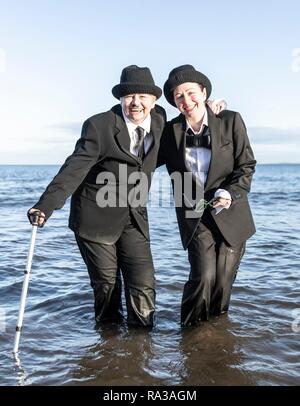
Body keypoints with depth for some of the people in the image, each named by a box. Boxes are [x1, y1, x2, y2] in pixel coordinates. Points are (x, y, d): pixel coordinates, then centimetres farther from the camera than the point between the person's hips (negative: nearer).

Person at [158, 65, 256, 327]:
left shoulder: (230, 121, -4)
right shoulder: (170, 131, -1)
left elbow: (247, 165, -2)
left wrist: (230, 193, -17)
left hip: (230, 215, 1)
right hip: (194, 216, 0)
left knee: (223, 281, 7)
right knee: (203, 276, -15)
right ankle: (190, 331, 11)